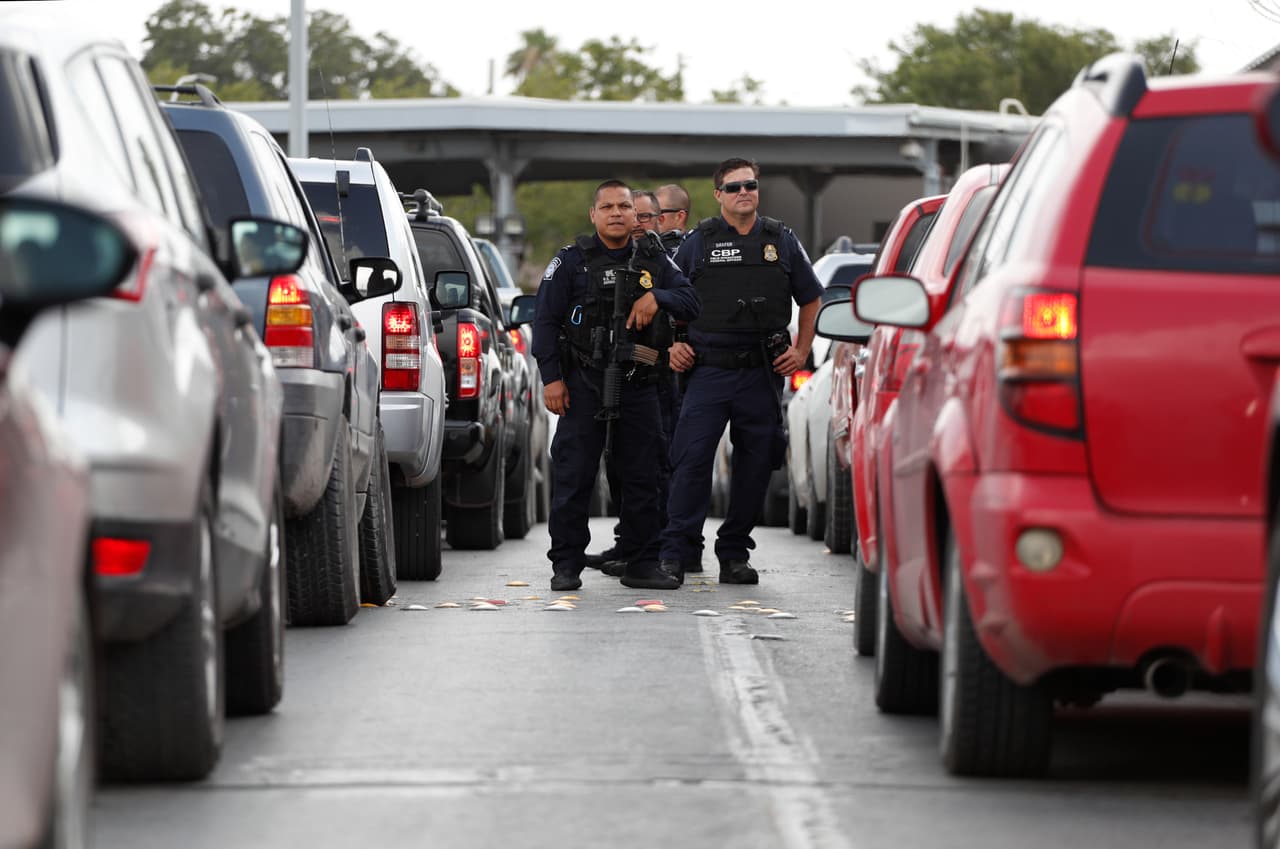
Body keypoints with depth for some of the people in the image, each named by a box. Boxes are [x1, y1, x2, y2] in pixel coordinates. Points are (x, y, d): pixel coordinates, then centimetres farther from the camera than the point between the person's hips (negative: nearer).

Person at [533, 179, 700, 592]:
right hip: (583, 385, -3)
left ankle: (643, 564, 12)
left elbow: (690, 300, 4)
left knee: (642, 478, 6)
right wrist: (551, 378, -9)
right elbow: (545, 320, -1)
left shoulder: (654, 260, 10)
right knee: (574, 476, -3)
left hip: (637, 385, 3)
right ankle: (566, 565, 2)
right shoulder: (571, 261, 1)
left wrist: (657, 297, -17)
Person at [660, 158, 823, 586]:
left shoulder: (782, 241, 10)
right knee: (692, 460, -11)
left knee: (755, 465, 4)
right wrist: (673, 345, 1)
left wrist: (801, 351, 9)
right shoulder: (699, 242, 5)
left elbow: (811, 299, 19)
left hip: (763, 374, 2)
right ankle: (675, 552, -9)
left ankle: (735, 554, 13)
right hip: (708, 370, -2)